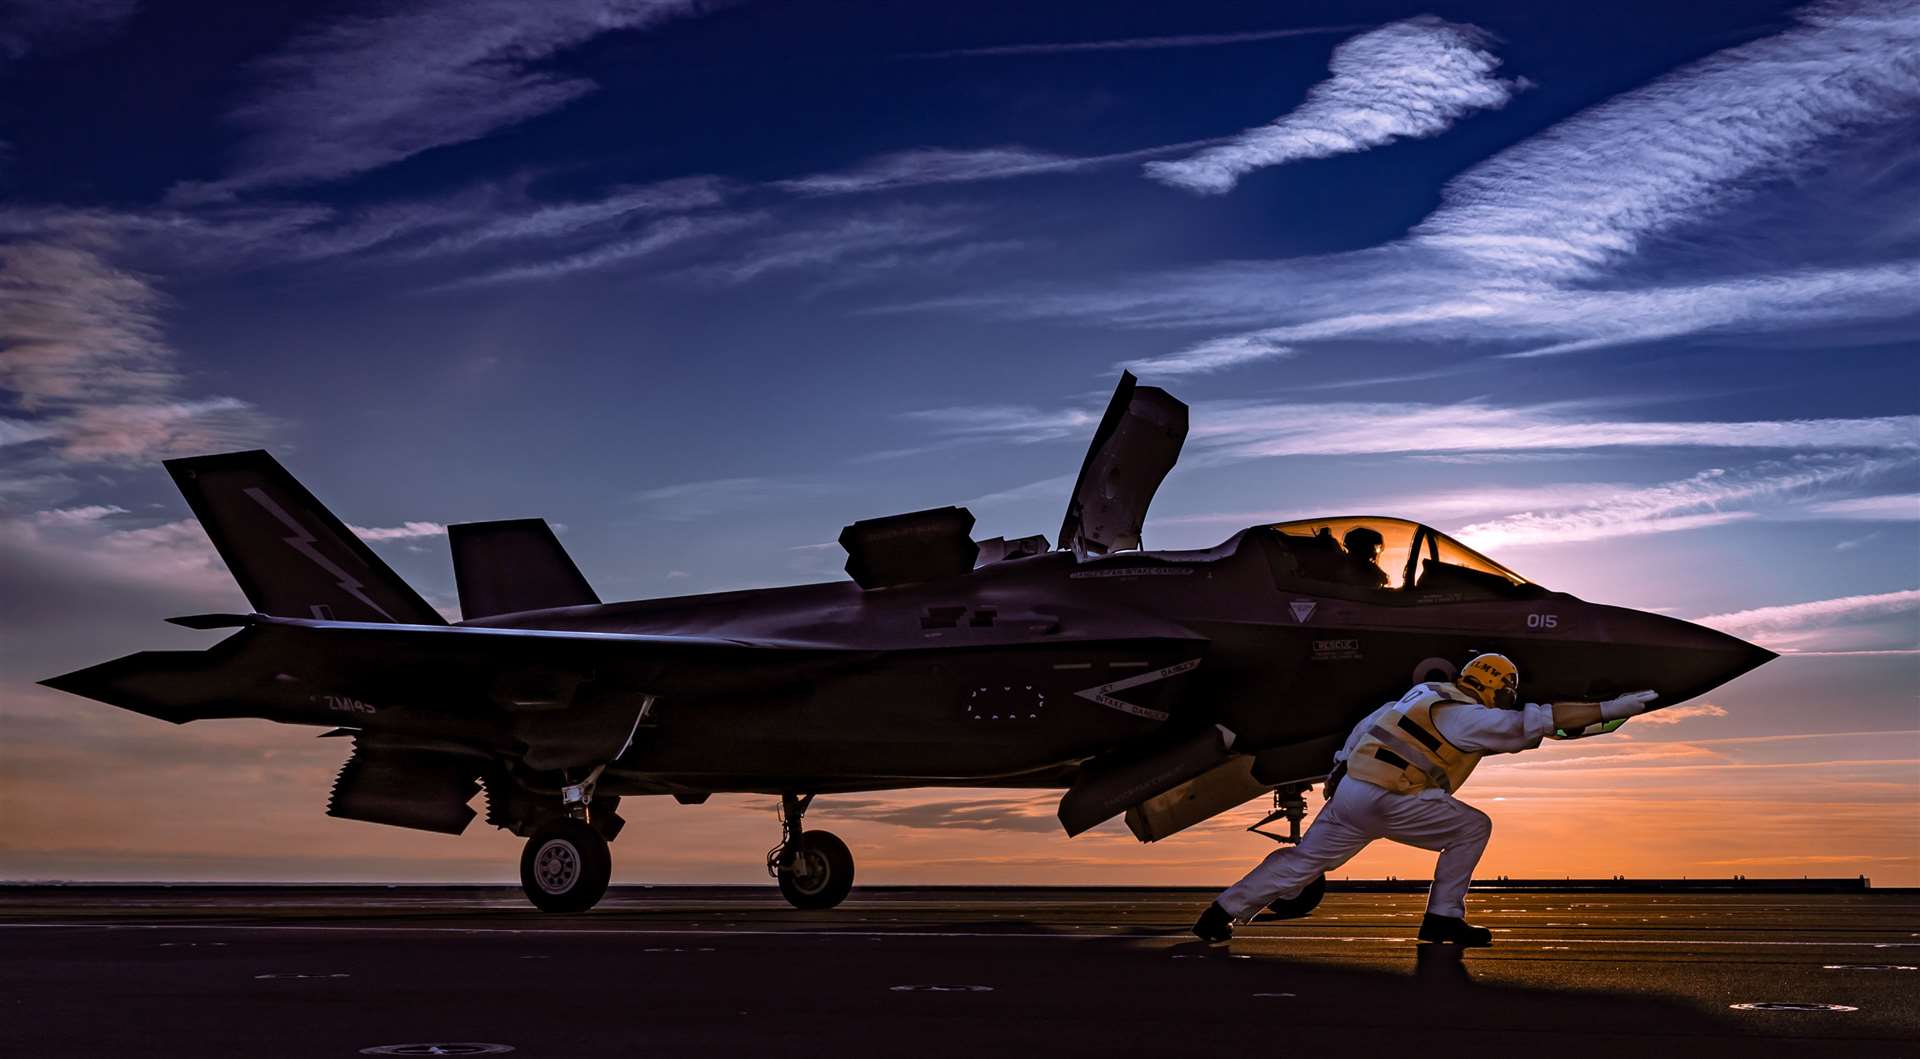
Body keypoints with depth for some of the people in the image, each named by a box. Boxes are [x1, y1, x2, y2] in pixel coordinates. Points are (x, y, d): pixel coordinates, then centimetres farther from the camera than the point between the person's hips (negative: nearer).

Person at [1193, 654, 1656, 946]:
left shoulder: (1429, 694, 21)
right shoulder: (1468, 716, -4)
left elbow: (1369, 725, 22)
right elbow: (1541, 719, -6)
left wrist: (1341, 766, 26)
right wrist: (1610, 709, -2)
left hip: (1349, 790, 8)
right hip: (1385, 799, -8)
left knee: (1305, 860, 15)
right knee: (1473, 827, 2)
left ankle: (1220, 913, 12)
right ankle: (1443, 917, 5)